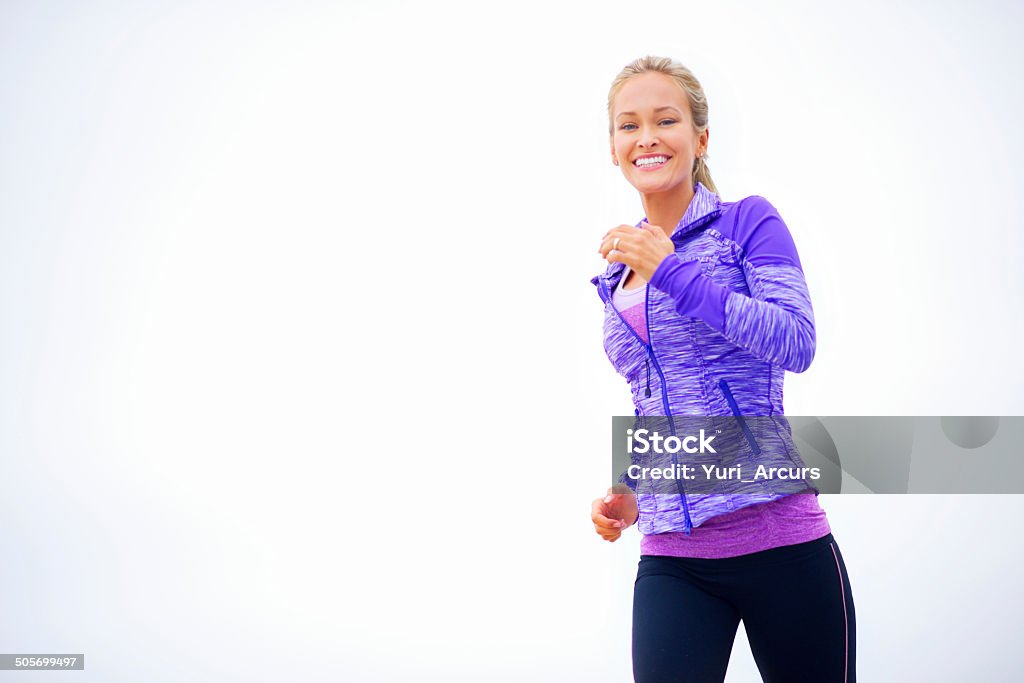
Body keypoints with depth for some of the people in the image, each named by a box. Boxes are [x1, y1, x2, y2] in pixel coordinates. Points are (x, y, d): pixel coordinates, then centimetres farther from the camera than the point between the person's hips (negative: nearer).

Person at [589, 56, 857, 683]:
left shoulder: (749, 222, 0)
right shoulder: (619, 274, 16)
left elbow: (796, 344, -15)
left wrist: (672, 271, -15)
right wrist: (630, 493, 9)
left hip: (780, 543, -4)